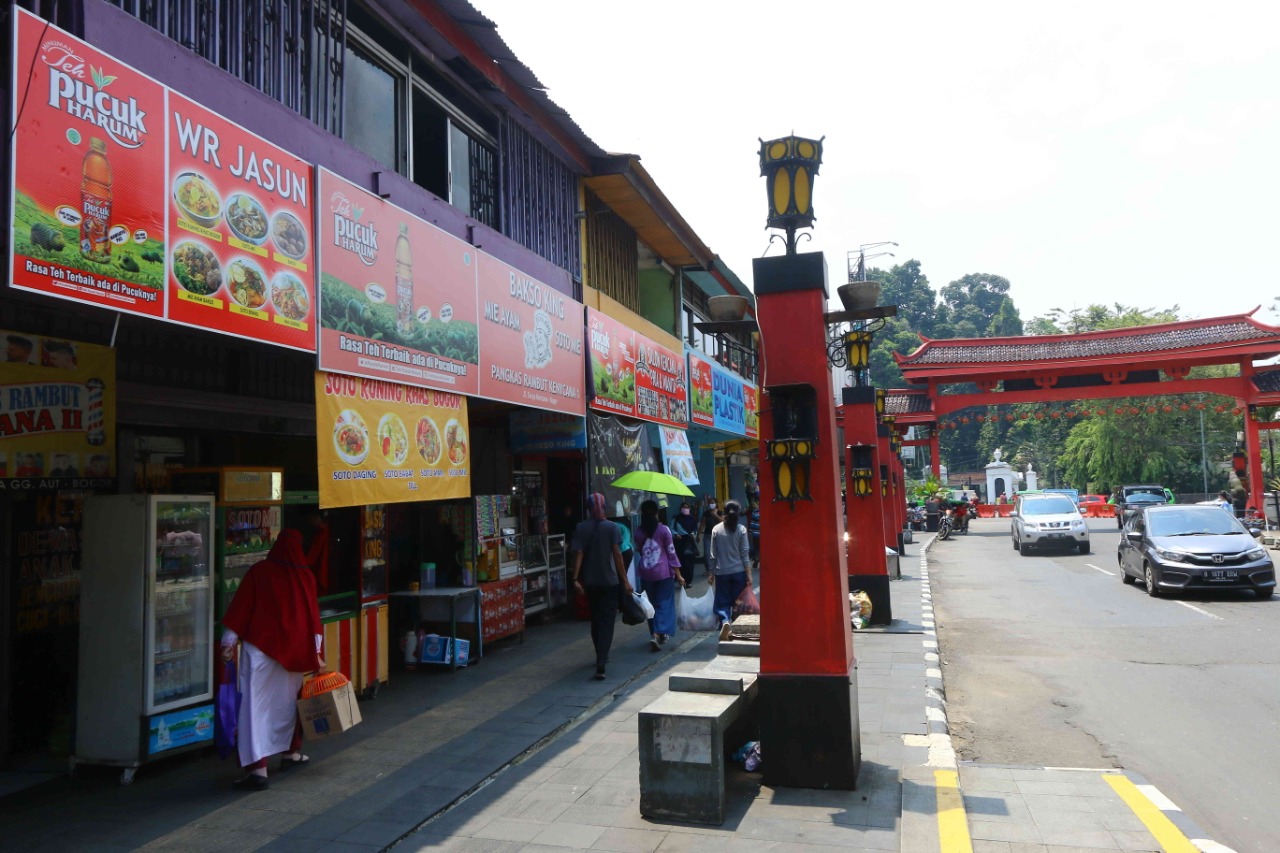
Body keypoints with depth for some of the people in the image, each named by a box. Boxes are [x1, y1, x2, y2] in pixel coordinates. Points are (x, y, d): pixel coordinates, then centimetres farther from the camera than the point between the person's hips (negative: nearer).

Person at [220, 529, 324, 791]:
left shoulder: (259, 571, -5)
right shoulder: (306, 576, 2)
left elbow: (241, 606, -5)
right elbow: (313, 614, 6)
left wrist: (229, 640, 1)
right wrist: (315, 651, 13)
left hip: (260, 647, -3)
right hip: (294, 650, 3)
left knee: (256, 705, -4)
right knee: (288, 699, 20)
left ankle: (258, 769, -10)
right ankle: (292, 752, 32)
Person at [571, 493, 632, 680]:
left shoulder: (580, 529, 0)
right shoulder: (612, 527, -6)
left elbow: (578, 554, -8)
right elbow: (617, 554, -10)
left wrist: (576, 578, -10)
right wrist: (625, 580, -8)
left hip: (590, 582, 3)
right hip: (609, 581, -3)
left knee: (595, 619, 19)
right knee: (607, 622, -1)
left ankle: (601, 657, 33)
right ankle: (601, 665, -13)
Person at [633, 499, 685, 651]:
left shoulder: (638, 531, 0)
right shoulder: (664, 530, -7)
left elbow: (639, 551, 9)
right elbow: (671, 553, -6)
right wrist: (678, 575, -2)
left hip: (645, 573, 3)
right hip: (663, 572, -3)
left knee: (651, 604, 15)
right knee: (664, 603, 2)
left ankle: (655, 634, 20)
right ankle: (659, 633, -14)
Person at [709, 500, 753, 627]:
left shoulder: (716, 529, -3)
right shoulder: (741, 529, -6)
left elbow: (713, 554, 1)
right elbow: (745, 553, -6)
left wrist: (711, 572, 10)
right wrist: (749, 574, -2)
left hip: (721, 572, 1)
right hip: (739, 571, -1)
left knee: (723, 601, 7)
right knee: (738, 601, 12)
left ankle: (724, 620, -16)